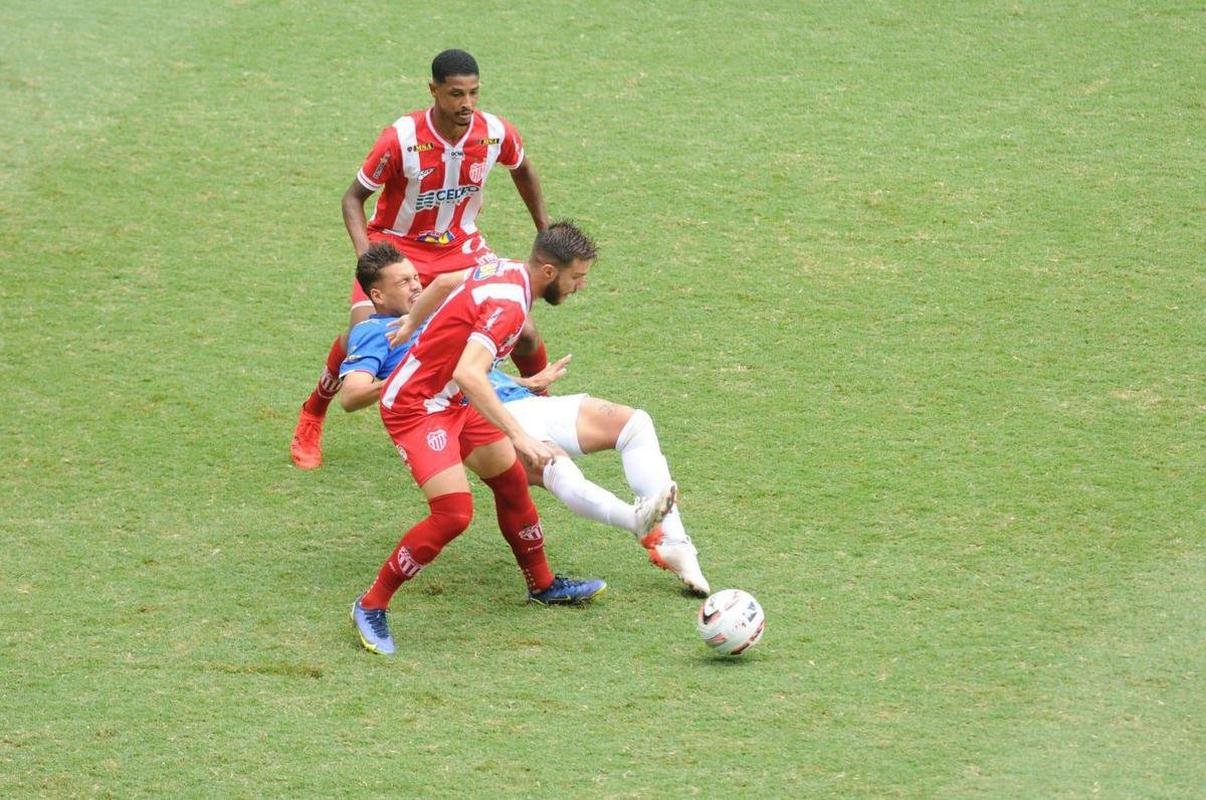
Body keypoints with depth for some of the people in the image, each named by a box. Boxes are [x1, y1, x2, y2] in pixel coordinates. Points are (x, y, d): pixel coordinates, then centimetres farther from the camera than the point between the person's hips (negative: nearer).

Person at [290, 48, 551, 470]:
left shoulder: (497, 133, -16)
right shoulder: (402, 139, -26)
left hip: (462, 246, 3)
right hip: (398, 246, -3)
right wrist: (366, 257, -29)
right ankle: (310, 420, 3)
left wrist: (545, 229, 14)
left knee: (523, 331, -9)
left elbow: (522, 169, 9)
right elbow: (354, 197, -14)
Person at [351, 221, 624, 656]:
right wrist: (520, 436, -42)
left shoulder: (503, 268, 2)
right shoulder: (508, 303, -28)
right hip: (415, 407, -11)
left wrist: (413, 324, 38)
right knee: (453, 514, -19)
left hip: (449, 400, 11)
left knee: (512, 481, 16)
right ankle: (371, 606, -6)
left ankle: (543, 586, 35)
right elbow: (468, 374, -40)